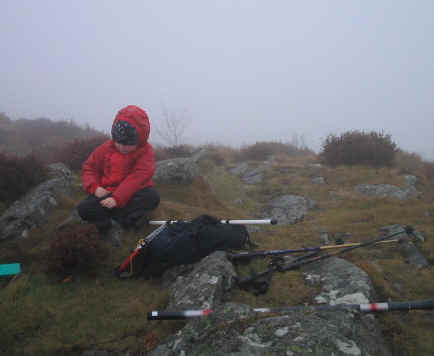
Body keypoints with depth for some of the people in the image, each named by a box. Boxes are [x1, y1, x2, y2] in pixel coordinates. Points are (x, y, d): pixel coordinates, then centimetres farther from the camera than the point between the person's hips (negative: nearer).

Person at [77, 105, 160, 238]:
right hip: (106, 193, 2)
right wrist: (94, 187, -13)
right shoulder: (106, 148, 0)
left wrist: (117, 198, -31)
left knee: (152, 196, -33)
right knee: (83, 208, -23)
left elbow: (137, 178, -22)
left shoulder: (145, 152, -11)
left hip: (132, 195, -1)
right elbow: (89, 167, 7)